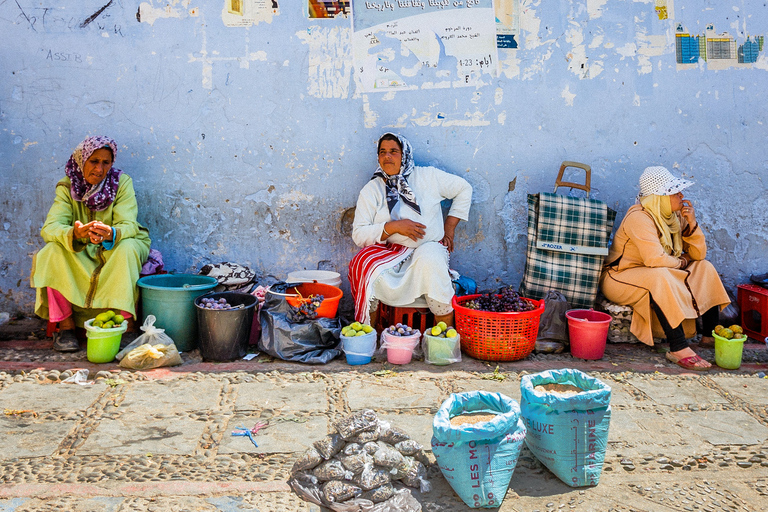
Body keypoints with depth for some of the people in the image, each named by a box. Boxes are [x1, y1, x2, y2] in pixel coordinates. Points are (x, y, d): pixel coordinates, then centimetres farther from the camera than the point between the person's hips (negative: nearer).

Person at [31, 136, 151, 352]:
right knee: (53, 251, -26)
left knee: (126, 248, -34)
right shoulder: (67, 187, -7)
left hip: (114, 250, -1)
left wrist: (111, 234, -47)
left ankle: (125, 323, -32)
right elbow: (49, 228, -20)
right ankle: (65, 326, -22)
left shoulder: (122, 183, -10)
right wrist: (74, 234, -44)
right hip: (80, 255, 2)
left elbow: (128, 225, -22)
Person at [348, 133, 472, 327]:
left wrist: (450, 227, 10)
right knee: (365, 266, -32)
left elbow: (464, 189, 17)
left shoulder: (428, 177, 7)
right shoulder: (371, 191, 6)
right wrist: (393, 227, -17)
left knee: (429, 261, -36)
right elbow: (358, 234, -3)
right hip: (389, 252, 1)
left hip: (429, 247, 0)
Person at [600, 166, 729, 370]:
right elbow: (654, 259, -34)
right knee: (660, 277, -37)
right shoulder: (639, 217, -23)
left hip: (662, 276, 9)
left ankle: (710, 336, -5)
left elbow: (699, 254, 3)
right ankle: (678, 349, -38)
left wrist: (692, 223, -11)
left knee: (704, 268, -1)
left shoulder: (675, 216, 2)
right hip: (620, 278, -9)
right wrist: (680, 262, -14)